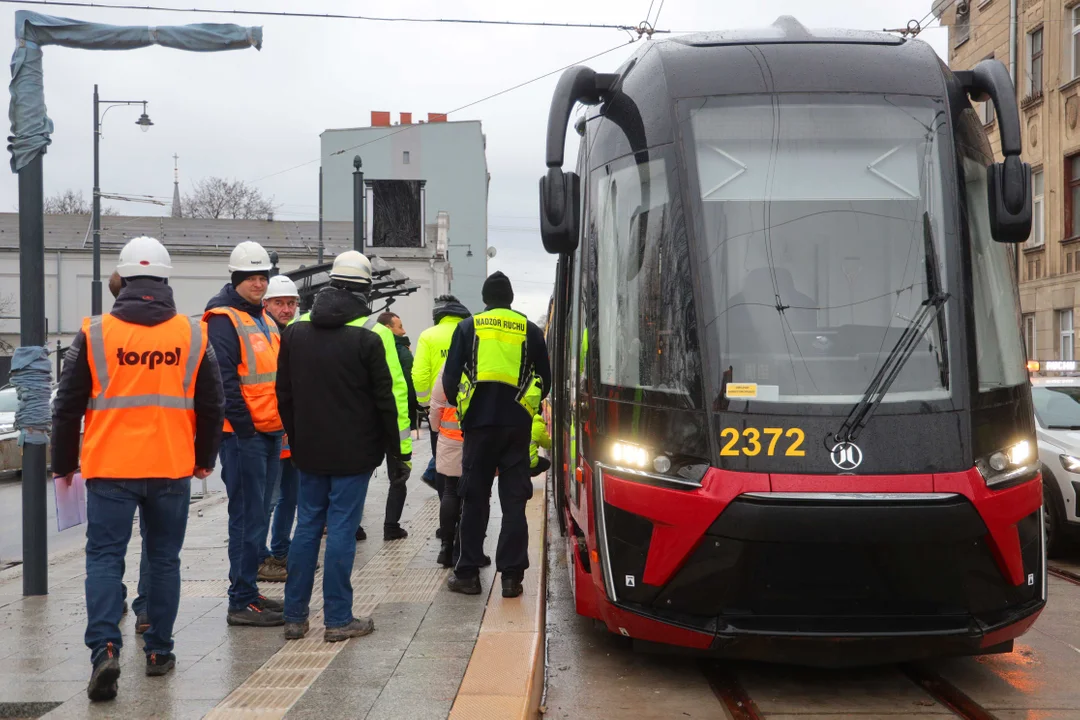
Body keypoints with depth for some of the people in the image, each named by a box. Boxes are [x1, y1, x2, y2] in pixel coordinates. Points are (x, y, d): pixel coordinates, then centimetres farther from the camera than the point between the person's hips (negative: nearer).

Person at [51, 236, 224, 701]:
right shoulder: (193, 335, 1)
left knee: (105, 557, 4)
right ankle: (159, 651, 19)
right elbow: (212, 407, 8)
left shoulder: (94, 333, -3)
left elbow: (67, 406, 2)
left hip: (110, 470, -1)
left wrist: (64, 464, 14)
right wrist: (205, 460, 21)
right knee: (164, 558, 12)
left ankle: (104, 647, -11)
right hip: (172, 470, 2)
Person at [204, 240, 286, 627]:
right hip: (243, 434, -9)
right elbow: (224, 379, -17)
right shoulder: (223, 319, -10)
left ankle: (249, 590, 23)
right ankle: (241, 602, -1)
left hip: (269, 432, 9)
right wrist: (244, 427, -17)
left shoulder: (264, 319, 18)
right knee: (247, 517, -6)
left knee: (257, 514, 14)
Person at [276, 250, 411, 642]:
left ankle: (295, 616, 16)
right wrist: (399, 451, -3)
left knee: (307, 526, 12)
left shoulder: (296, 329, 7)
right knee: (342, 529, -1)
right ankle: (339, 620, 4)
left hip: (309, 451, 5)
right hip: (353, 452, -5)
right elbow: (390, 397, -9)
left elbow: (284, 394, 13)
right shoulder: (371, 334, -10)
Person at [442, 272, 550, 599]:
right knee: (514, 501, 5)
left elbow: (451, 378, 1)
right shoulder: (530, 331, 7)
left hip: (479, 423, -1)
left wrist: (459, 406, 19)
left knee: (475, 500, 8)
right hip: (517, 425, 1)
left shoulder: (468, 327, 2)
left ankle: (468, 574, 12)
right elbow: (544, 380, 11)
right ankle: (511, 576, 3)